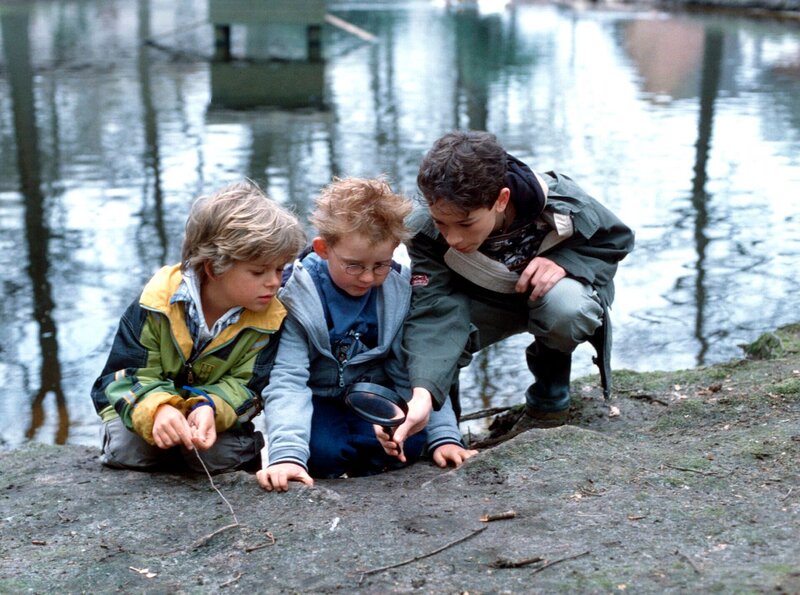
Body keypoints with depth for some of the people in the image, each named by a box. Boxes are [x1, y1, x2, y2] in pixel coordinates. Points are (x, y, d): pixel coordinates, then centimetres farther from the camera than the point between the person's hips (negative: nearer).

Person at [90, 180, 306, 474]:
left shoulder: (268, 319, -18)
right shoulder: (158, 300, -23)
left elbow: (245, 386, -16)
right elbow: (127, 374, -20)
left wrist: (211, 409, -39)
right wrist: (157, 409, -43)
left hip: (218, 415, 0)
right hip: (144, 407, 0)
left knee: (222, 456, -28)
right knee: (126, 452, -26)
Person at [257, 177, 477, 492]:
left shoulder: (401, 290, -13)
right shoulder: (296, 296, -23)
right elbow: (287, 380, -28)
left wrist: (443, 436, -18)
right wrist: (286, 454, -42)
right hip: (317, 402, -3)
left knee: (411, 441, -25)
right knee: (322, 451, -32)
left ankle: (365, 476, 5)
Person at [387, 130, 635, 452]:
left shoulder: (560, 204, -34)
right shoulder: (427, 230, -31)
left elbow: (616, 238, -13)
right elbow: (435, 314, -38)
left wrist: (564, 262, -34)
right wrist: (424, 392, -55)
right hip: (481, 302, 1)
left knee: (565, 306, -39)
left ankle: (549, 395, -6)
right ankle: (440, 418, 7)